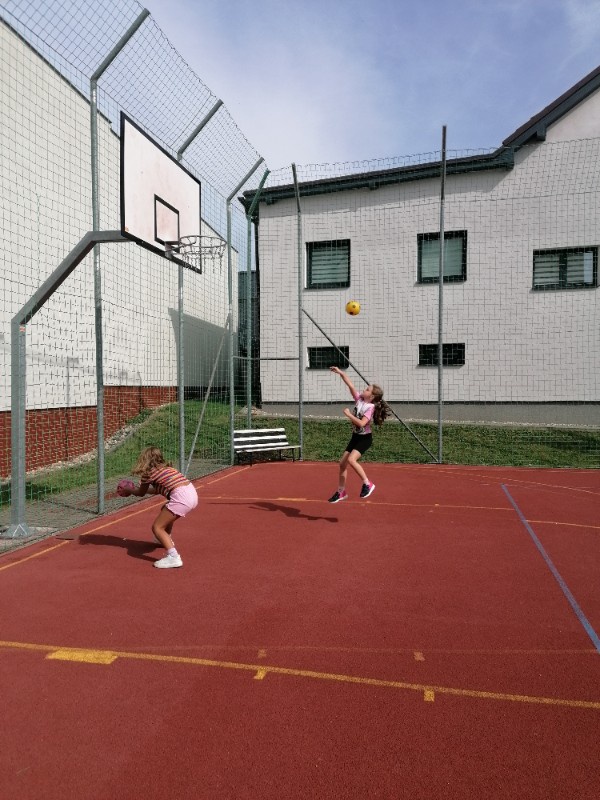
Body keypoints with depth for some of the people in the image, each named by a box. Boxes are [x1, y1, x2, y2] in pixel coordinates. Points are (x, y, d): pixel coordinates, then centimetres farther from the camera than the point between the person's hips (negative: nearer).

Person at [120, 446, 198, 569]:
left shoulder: (148, 472, 3)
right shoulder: (165, 468, 24)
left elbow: (141, 493, 19)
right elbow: (159, 489, 37)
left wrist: (129, 490, 37)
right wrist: (137, 488, 47)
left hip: (181, 497, -9)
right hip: (192, 493, 9)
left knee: (157, 527, -1)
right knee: (165, 511, 34)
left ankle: (173, 557, -16)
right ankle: (166, 540, 57)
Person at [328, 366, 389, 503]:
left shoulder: (370, 407, -18)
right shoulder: (359, 399, 0)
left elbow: (361, 423, -30)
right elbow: (350, 385, -1)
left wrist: (349, 414, -24)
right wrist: (341, 373, -7)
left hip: (365, 438, -8)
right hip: (355, 437, 8)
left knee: (351, 460, -26)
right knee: (342, 463, 7)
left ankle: (367, 484, -10)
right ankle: (341, 492, 20)